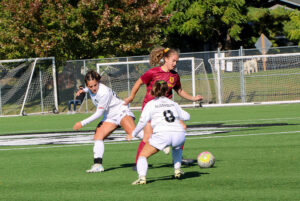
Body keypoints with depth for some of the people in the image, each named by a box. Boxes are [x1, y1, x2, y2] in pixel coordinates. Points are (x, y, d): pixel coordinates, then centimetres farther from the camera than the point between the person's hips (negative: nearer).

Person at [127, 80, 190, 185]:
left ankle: (142, 177, -14)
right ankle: (177, 170, 27)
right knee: (177, 147, 40)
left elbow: (142, 122, 2)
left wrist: (133, 134, 14)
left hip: (162, 134, -4)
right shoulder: (173, 103, 24)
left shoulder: (150, 104, 12)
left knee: (143, 155, 9)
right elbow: (186, 117, 31)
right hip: (179, 133, 4)